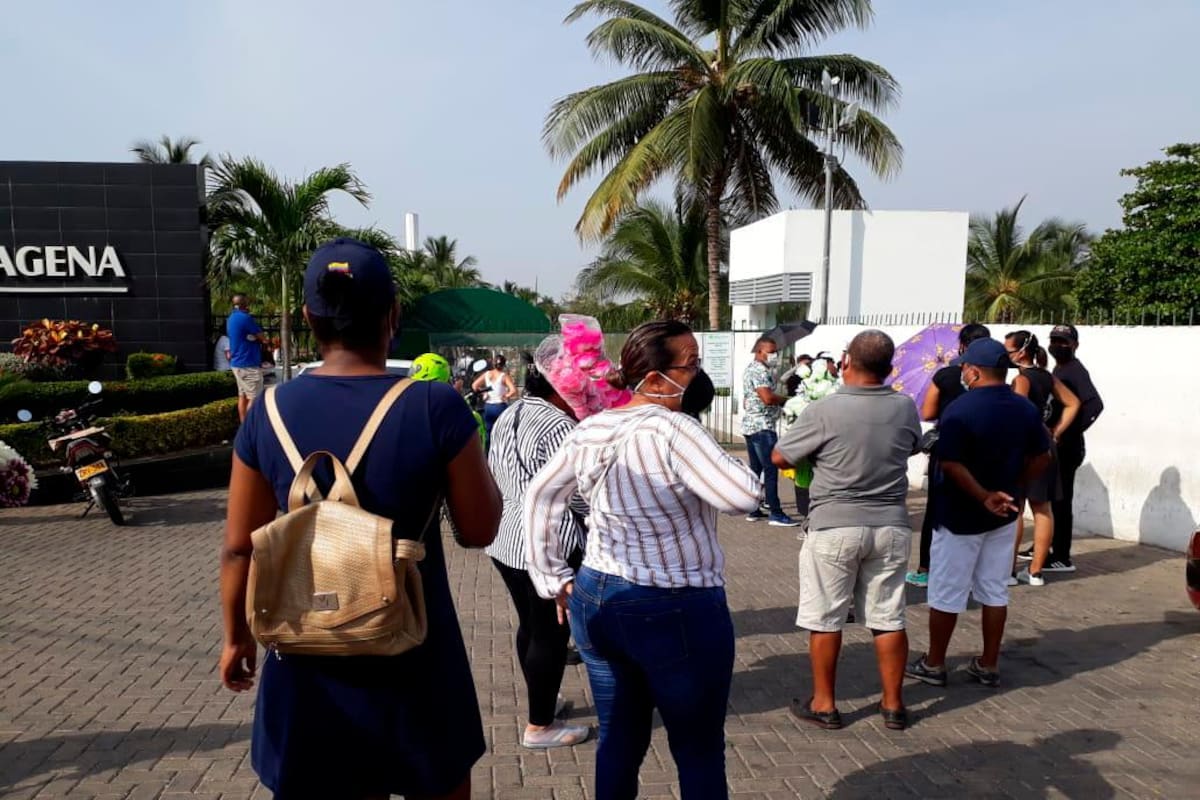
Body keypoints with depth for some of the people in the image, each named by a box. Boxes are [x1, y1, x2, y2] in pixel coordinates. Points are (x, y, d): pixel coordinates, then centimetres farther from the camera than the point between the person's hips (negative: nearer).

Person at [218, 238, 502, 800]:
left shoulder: (269, 413, -7)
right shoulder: (436, 407, -17)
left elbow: (239, 549, 0)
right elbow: (480, 530, -8)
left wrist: (237, 636, 16)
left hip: (310, 667, 3)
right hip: (415, 664, -2)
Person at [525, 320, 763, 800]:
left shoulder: (589, 431, 1)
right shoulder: (671, 430, -21)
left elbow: (539, 497, 10)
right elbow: (745, 496, -26)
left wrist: (552, 577, 13)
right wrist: (706, 451, -11)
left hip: (595, 601, 7)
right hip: (676, 613, -6)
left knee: (619, 741, 20)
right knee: (699, 752, 12)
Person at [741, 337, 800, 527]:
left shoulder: (750, 369, 19)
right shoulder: (760, 370, -13)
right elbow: (768, 397, -24)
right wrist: (787, 399, -9)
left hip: (750, 425, 10)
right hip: (762, 426, -10)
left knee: (755, 468, 12)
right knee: (771, 469, -8)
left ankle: (753, 510, 15)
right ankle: (776, 514, -6)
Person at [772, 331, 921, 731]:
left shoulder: (823, 412, -16)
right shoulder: (905, 408, -2)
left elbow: (780, 458, -7)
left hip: (834, 526, -4)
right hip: (890, 525, 4)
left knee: (825, 619, 8)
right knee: (889, 617, 13)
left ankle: (823, 704, 19)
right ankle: (893, 704, 25)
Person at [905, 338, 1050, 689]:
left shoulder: (960, 409, -20)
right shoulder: (1026, 409, 0)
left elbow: (952, 466, -26)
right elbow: (1041, 458, 7)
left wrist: (984, 497, -21)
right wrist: (1013, 488, 11)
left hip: (960, 516, -6)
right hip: (1003, 515, 6)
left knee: (946, 593, 6)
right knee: (995, 591, 15)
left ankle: (933, 664, 17)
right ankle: (989, 665, 23)